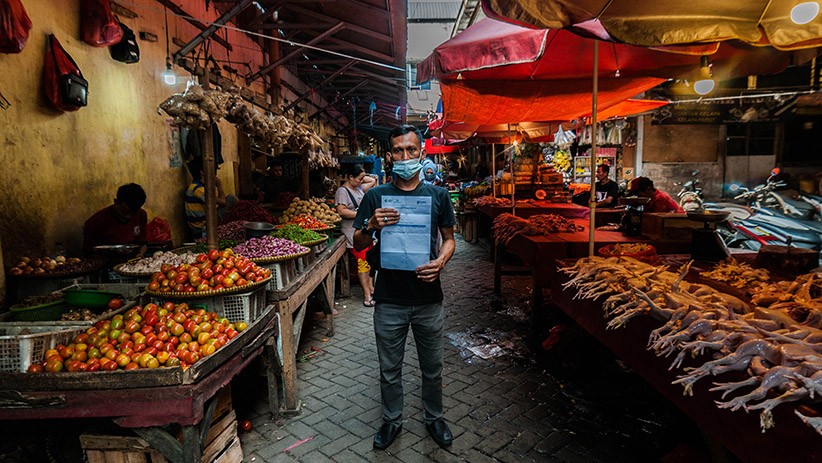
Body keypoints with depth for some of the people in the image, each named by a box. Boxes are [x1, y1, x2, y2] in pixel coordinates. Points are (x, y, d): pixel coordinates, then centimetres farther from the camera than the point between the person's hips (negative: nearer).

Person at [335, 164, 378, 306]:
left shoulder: (358, 188, 14)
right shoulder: (342, 191, -11)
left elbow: (373, 180, 28)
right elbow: (341, 211, -22)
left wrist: (362, 177, 14)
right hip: (354, 232, -9)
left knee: (369, 260, 13)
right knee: (362, 262, -8)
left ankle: (370, 288, 23)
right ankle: (367, 296, -3)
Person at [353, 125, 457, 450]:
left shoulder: (437, 195, 2)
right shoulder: (376, 196, -1)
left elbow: (449, 238, 8)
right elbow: (357, 244, 1)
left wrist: (441, 261, -13)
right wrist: (371, 226, -20)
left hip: (428, 298, 1)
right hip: (389, 300, 0)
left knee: (432, 368, 17)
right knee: (390, 369, 15)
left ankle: (433, 417, 40)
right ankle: (391, 420, 38)